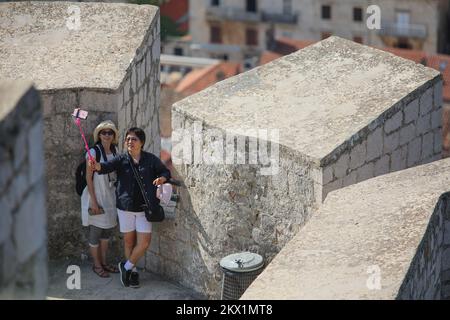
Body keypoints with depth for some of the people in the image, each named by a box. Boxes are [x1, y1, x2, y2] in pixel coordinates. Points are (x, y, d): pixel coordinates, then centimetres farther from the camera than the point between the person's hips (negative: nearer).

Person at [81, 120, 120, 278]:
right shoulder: (93, 152, -13)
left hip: (110, 196, 7)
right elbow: (88, 177, -14)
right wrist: (93, 200, -17)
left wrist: (118, 196, 12)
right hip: (96, 195, -7)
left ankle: (104, 262, 25)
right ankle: (96, 265, 13)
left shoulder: (114, 152, 6)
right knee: (96, 231, 2)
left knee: (107, 229, 14)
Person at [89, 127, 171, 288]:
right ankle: (132, 271, 25)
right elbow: (107, 166, -20)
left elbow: (165, 172, 9)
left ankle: (126, 266, 15)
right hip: (125, 207, 0)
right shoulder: (122, 160, -2)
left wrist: (162, 178, -16)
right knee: (129, 241, 9)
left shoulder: (151, 159, -1)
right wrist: (96, 166, -43)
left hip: (144, 207, 0)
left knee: (144, 242, -5)